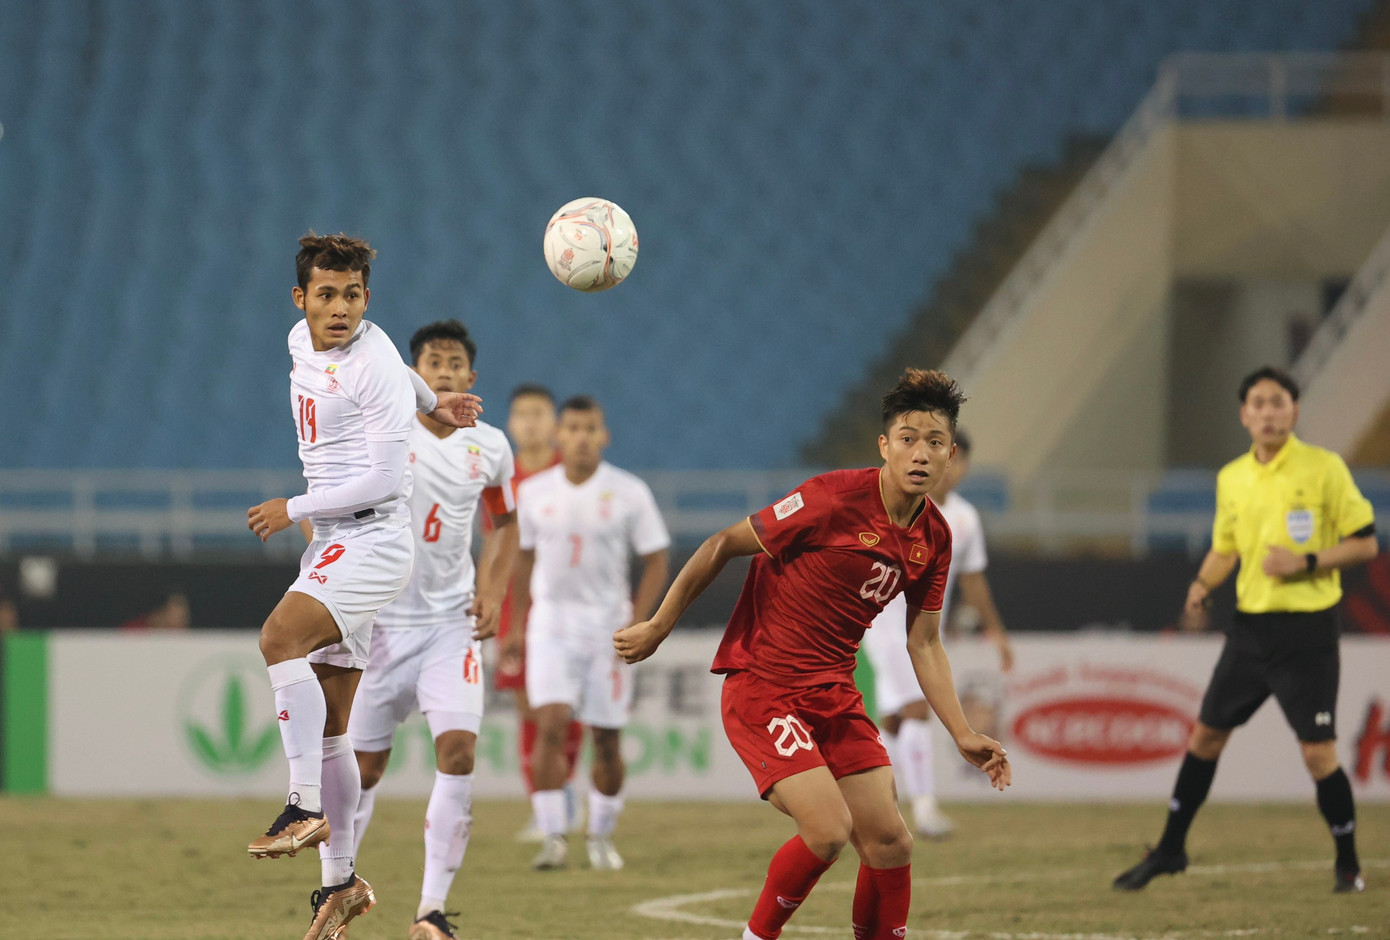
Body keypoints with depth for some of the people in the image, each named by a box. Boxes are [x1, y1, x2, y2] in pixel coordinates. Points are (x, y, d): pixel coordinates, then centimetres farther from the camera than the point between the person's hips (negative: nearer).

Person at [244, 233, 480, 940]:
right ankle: (341, 882, 13)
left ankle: (306, 808, -35)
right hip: (332, 547, 8)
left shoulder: (374, 364, -14)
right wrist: (430, 404, 40)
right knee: (328, 727, 7)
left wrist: (292, 510, -11)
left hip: (373, 538, -8)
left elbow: (386, 479, -16)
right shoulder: (302, 340, 10)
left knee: (281, 635, -32)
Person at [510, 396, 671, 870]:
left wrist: (635, 626, -10)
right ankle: (553, 837, -14)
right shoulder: (534, 492, 2)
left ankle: (601, 838, 22)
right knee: (550, 725, -16)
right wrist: (517, 623, 13)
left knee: (606, 739, 4)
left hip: (608, 627, -1)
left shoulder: (628, 493, -4)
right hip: (550, 622, 1)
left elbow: (655, 563, 0)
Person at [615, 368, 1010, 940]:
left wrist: (961, 733, 3)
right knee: (828, 830, -20)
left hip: (835, 693, 7)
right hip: (761, 687, -7)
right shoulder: (833, 499, -19)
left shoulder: (934, 538, 2)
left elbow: (924, 643, 13)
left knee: (889, 844, -2)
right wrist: (656, 629, -4)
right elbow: (721, 547, -10)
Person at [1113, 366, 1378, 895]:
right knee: (1205, 735, 8)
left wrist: (1307, 562, -18)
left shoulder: (1324, 469, -7)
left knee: (1318, 753, -8)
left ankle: (1348, 865, 8)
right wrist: (1203, 584, 1)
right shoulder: (1231, 479, 9)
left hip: (1307, 630, -5)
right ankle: (1170, 849, 22)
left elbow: (1365, 544, -5)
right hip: (1250, 627, 5)